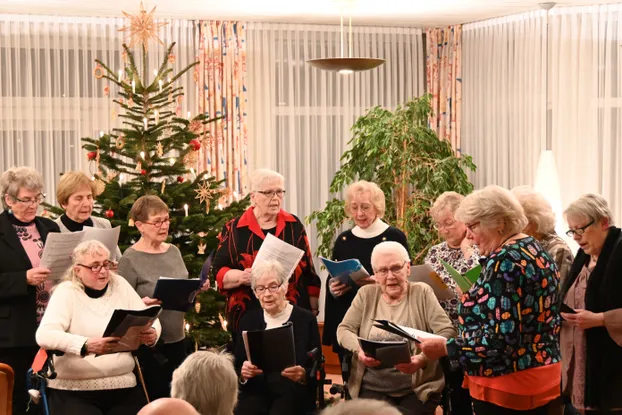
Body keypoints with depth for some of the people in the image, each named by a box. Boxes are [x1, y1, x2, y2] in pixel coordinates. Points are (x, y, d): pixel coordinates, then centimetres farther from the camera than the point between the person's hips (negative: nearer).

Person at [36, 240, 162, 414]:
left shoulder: (120, 285, 8)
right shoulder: (66, 292, -5)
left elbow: (151, 319, 7)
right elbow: (44, 335, -18)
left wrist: (152, 334, -19)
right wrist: (87, 345, -34)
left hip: (123, 387, 4)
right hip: (74, 391, -4)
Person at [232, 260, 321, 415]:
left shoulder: (306, 319, 2)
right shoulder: (248, 320, 10)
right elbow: (235, 367, 10)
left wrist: (303, 375, -19)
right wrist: (243, 373, -12)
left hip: (293, 392, -2)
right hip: (255, 391, 2)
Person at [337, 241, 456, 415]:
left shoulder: (422, 293, 2)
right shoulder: (366, 294, 9)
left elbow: (447, 333, -6)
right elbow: (344, 330, 9)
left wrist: (423, 358, -23)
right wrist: (359, 350, -13)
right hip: (373, 388, 1)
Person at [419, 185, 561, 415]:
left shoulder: (504, 261, -19)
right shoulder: (536, 251, 10)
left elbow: (500, 337, -24)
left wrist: (446, 347, -16)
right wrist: (476, 299, 20)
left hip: (507, 384, -10)